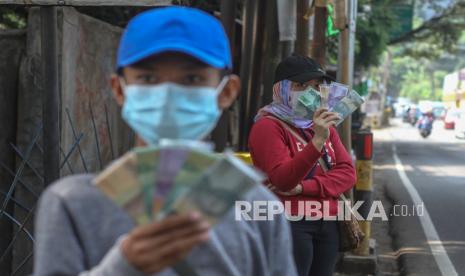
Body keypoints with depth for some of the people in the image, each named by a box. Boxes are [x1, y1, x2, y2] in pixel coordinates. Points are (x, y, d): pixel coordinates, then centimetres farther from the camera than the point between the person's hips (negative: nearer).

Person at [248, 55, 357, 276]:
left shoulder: (324, 126, 15)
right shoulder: (268, 126, -8)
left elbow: (347, 173, 5)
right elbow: (282, 180, -19)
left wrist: (303, 187, -11)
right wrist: (317, 141, -31)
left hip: (327, 225, 7)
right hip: (289, 225, -7)